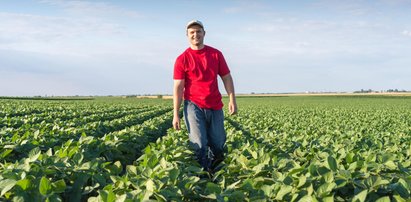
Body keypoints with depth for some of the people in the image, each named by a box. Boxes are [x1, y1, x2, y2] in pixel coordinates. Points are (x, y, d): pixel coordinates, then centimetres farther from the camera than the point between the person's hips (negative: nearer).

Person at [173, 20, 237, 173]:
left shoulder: (216, 54, 6)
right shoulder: (182, 59, -3)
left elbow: (227, 77, 9)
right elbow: (178, 87, -6)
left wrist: (232, 100, -2)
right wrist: (176, 114, -10)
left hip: (215, 106, 3)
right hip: (194, 106, -3)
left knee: (218, 145, 12)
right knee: (199, 146, -9)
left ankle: (212, 168, 39)